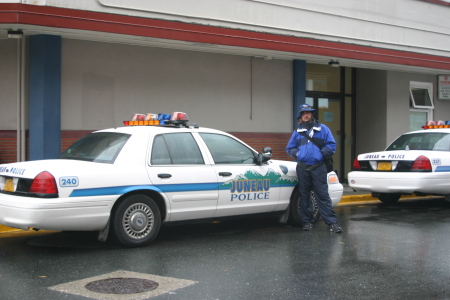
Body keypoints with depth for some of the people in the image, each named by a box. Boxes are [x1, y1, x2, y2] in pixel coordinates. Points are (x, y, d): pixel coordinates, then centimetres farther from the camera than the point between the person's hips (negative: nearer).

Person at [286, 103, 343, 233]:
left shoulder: (322, 129, 7)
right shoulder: (297, 132, 14)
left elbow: (331, 145, 2)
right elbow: (289, 148, 19)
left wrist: (320, 154, -10)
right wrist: (297, 154, 0)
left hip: (318, 168, -3)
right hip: (302, 168, 3)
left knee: (323, 195, -7)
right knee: (304, 196, 7)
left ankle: (332, 222, -5)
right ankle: (307, 221, 17)